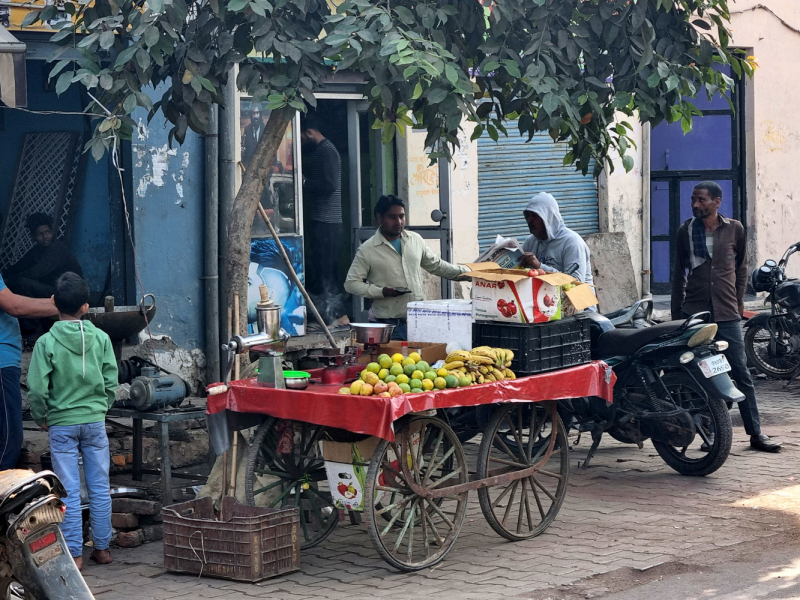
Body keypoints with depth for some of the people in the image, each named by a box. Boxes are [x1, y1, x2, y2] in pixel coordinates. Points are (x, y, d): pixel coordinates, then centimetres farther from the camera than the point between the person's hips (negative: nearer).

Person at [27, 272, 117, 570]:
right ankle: (102, 548, 16)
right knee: (100, 487, 10)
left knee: (70, 492, 2)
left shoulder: (46, 342, -11)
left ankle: (74, 554, 4)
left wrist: (41, 418, 4)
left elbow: (37, 389, -13)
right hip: (95, 421, 2)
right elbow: (111, 383, 0)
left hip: (62, 424, -2)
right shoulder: (101, 338, -4)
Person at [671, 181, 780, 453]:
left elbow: (741, 268, 14)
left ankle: (756, 433, 4)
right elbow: (679, 273, 13)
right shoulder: (686, 231, 7)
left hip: (727, 314, -1)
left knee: (741, 373, -1)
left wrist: (738, 303, 7)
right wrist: (676, 315, 11)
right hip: (694, 312, 1)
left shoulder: (734, 229, 5)